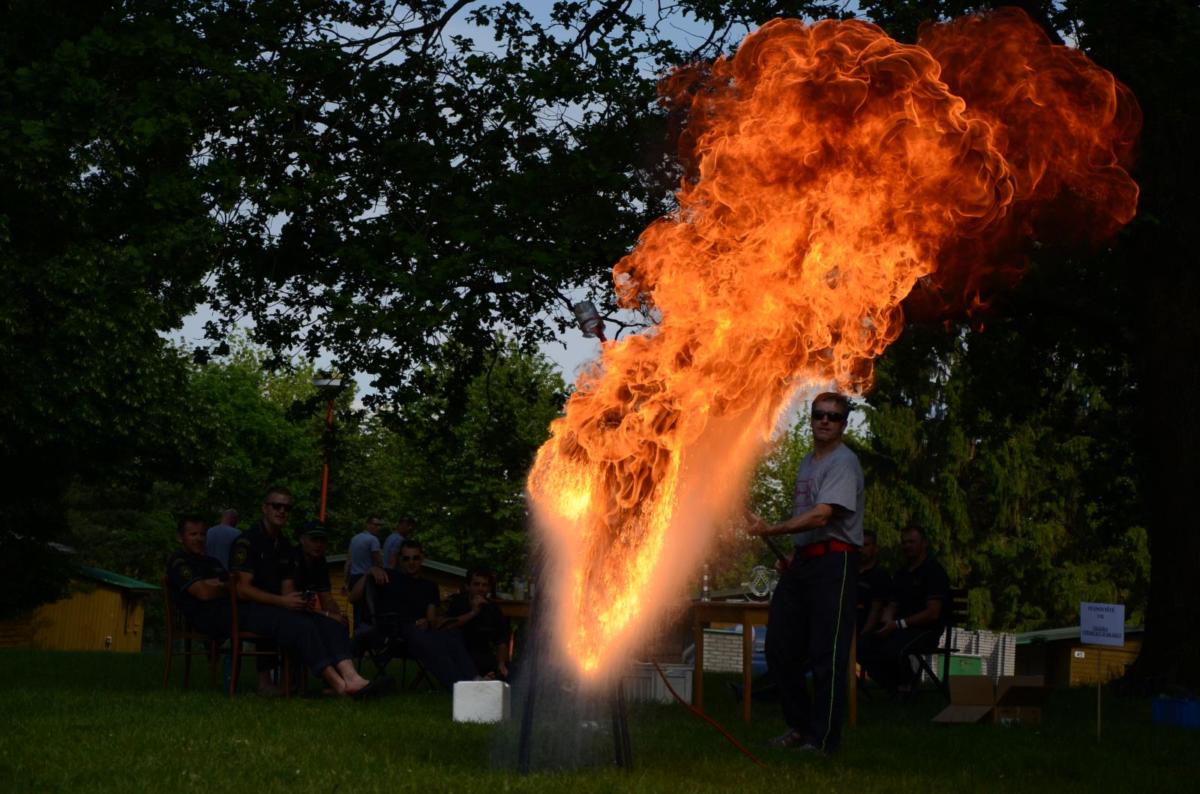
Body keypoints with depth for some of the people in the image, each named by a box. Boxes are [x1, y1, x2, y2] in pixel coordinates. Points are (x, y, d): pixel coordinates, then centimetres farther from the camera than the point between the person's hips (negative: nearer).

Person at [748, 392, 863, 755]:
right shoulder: (807, 462, 19)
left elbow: (821, 516, -21)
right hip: (803, 561, 9)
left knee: (826, 653, -8)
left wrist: (770, 531, -21)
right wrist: (793, 553, 15)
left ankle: (821, 739, -3)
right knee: (779, 645, 9)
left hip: (834, 562, -9)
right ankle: (799, 725, 22)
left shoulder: (844, 463, -10)